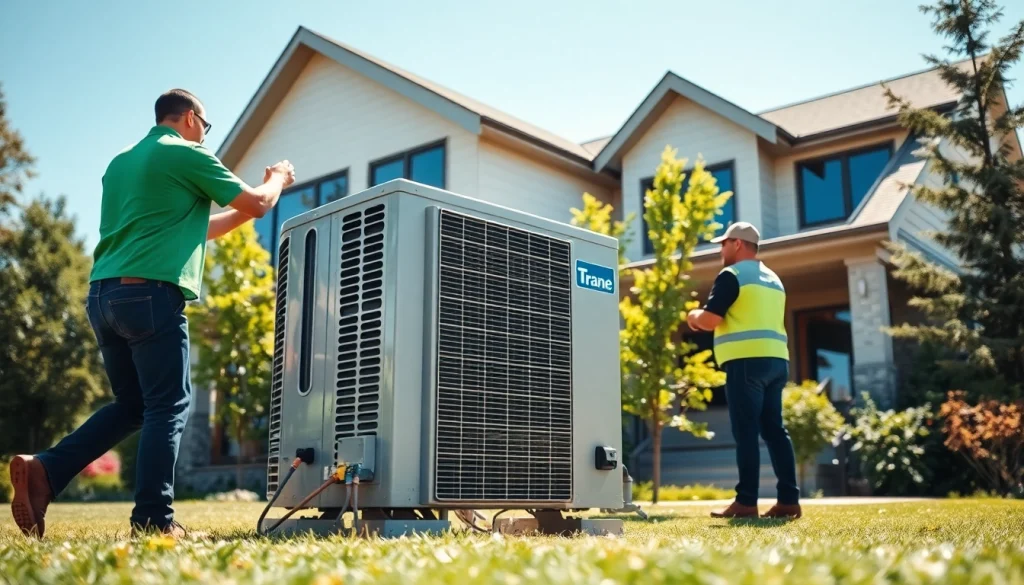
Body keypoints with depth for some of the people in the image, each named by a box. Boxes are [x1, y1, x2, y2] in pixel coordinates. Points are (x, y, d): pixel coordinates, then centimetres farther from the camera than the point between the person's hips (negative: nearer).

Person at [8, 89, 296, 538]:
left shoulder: (121, 161, 23)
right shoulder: (187, 155, 0)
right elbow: (258, 204, 6)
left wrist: (239, 214, 35)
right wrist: (278, 178, 27)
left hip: (103, 294, 8)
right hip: (149, 293, -8)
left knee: (131, 404, 16)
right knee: (168, 406, -3)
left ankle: (43, 470, 4)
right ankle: (153, 520, -4)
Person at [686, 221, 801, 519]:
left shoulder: (732, 275, -4)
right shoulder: (773, 279, 22)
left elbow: (710, 320, -11)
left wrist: (693, 316, 10)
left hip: (747, 361, -8)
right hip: (776, 360, 8)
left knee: (746, 433, -7)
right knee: (774, 430, 8)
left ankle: (746, 502, -7)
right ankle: (789, 499, 6)